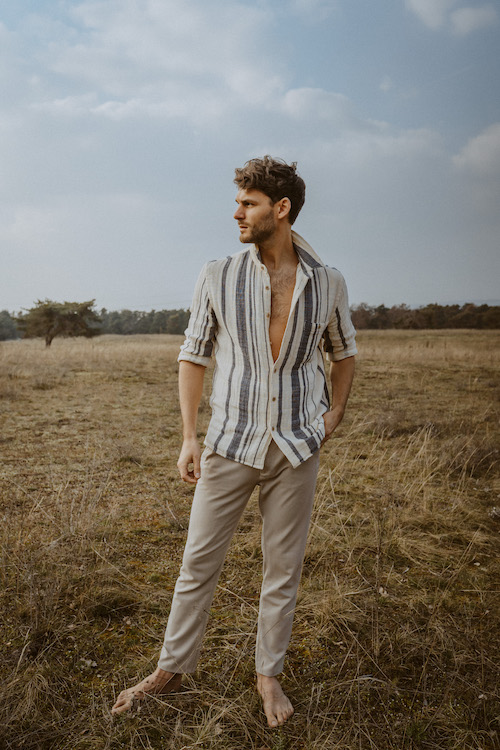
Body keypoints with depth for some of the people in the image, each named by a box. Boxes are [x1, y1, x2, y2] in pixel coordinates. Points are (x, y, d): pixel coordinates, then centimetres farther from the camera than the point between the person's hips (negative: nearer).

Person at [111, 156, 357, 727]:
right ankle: (171, 669, 28)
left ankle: (268, 674, 32)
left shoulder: (328, 284, 1)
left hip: (296, 447, 1)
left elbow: (342, 352, 17)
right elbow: (193, 356, 4)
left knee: (283, 568, 11)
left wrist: (334, 413, 3)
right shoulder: (218, 277, -2)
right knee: (198, 563, 8)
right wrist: (188, 436, -4)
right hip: (230, 443, 0)